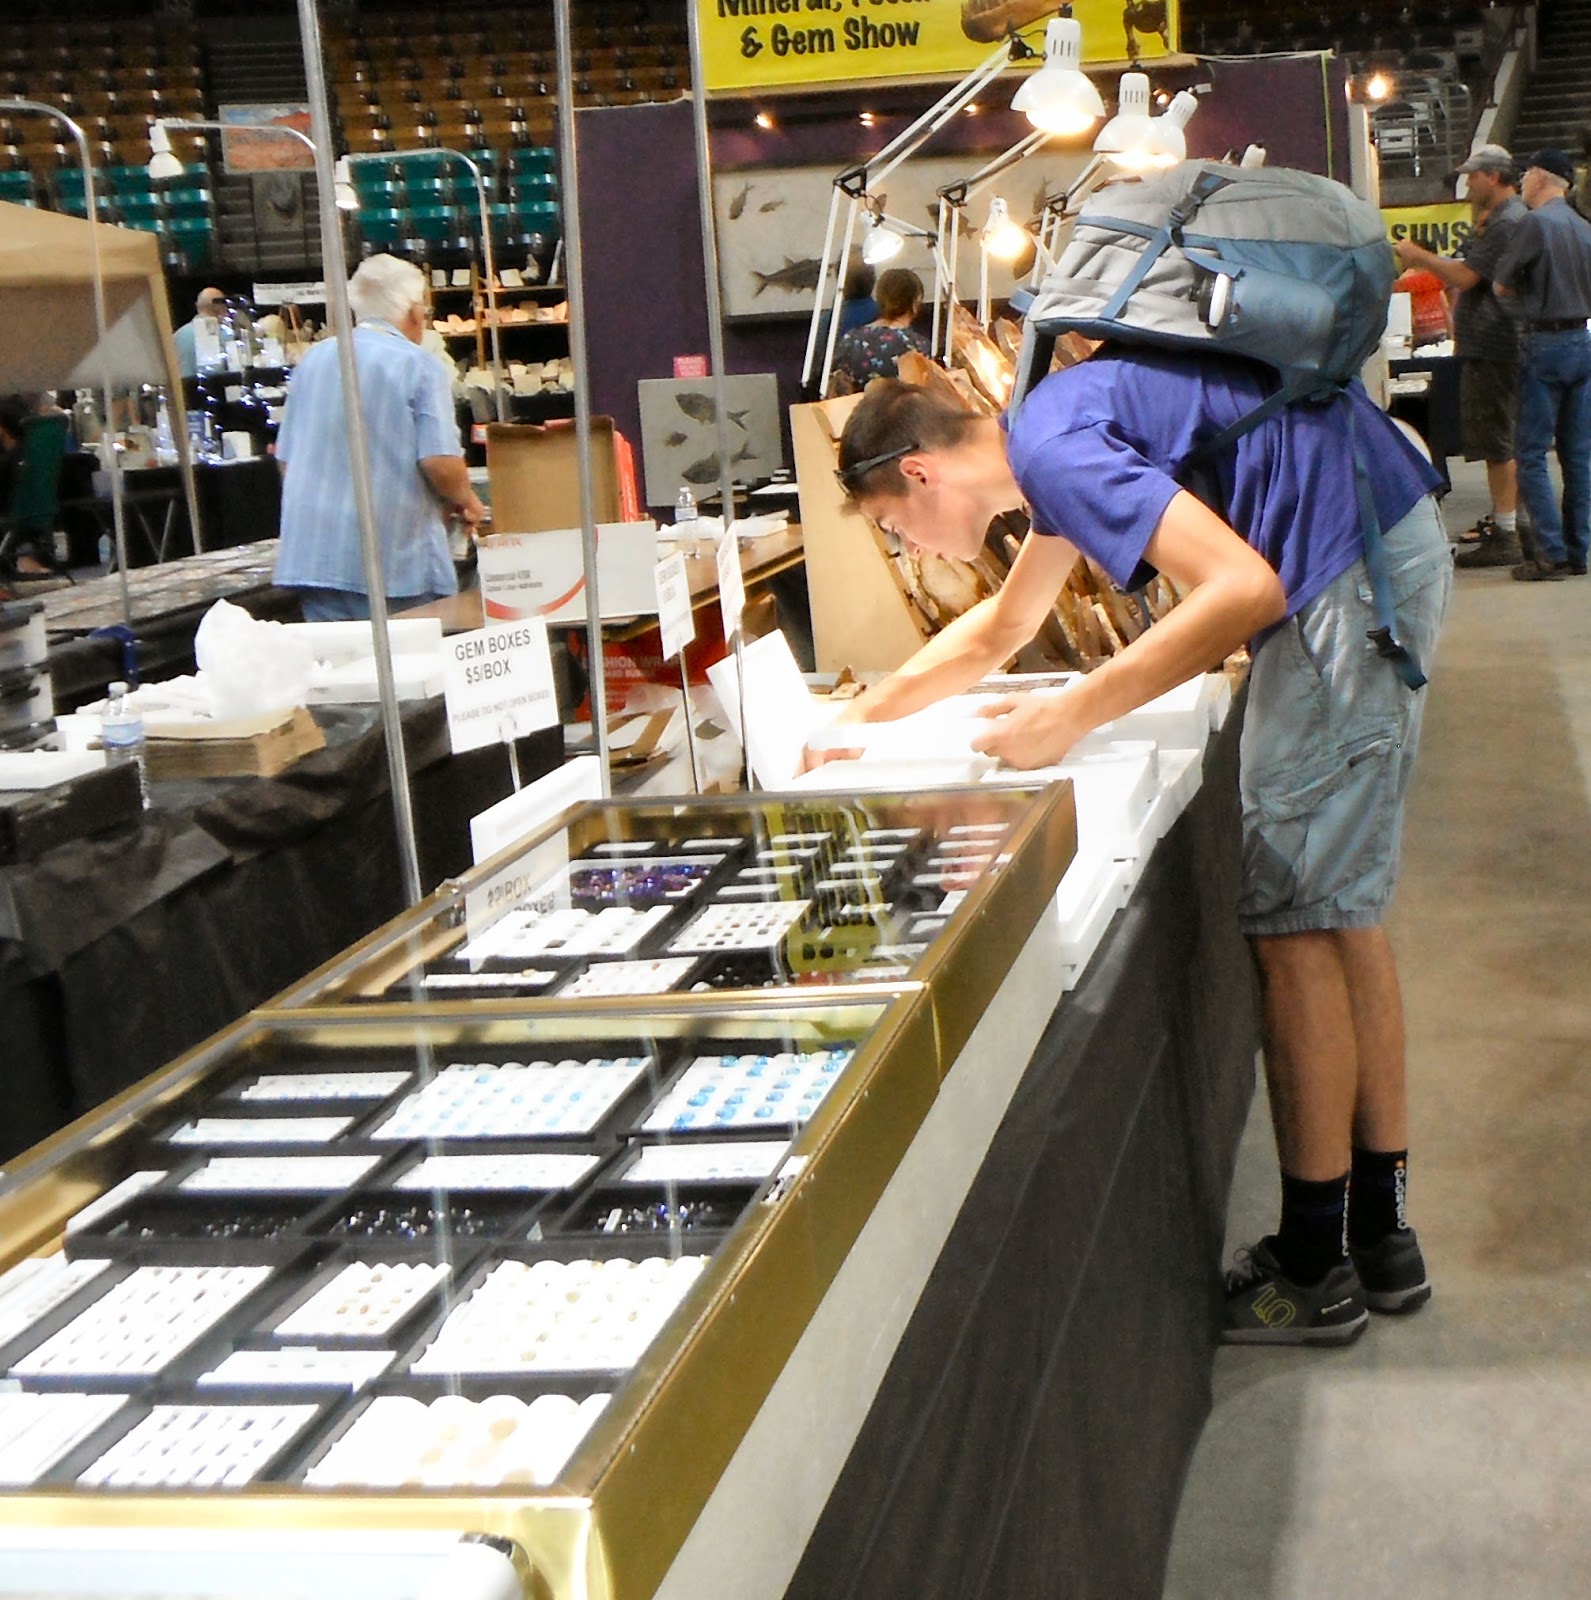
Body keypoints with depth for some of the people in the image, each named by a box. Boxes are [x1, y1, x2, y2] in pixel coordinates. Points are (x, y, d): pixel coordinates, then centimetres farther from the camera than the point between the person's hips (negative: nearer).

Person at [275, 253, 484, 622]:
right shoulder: (419, 366, -6)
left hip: (309, 558, 6)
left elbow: (286, 458, 17)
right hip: (395, 563, -5)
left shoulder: (313, 359, 11)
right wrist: (466, 501, 4)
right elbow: (441, 463, -15)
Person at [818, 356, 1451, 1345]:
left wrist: (1070, 716, -22)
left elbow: (1245, 588, -27)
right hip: (1391, 557, 10)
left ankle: (1314, 1270, 6)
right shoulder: (1057, 441, 16)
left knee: (1294, 917, -4)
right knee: (1341, 907, 14)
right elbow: (1000, 630, 31)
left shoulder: (1056, 448, -17)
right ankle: (1382, 1235, 23)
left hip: (1352, 577, -10)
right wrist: (861, 717, 34)